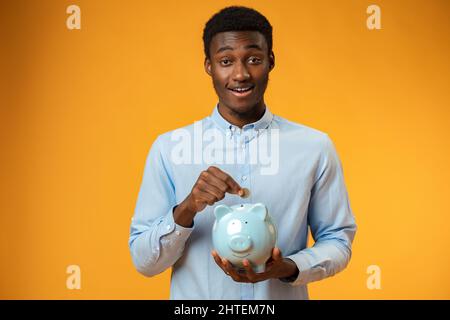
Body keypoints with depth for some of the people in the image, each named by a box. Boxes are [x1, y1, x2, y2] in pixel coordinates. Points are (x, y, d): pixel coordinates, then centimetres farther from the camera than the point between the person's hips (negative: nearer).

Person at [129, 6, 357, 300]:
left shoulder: (315, 147, -7)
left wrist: (288, 268, -19)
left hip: (283, 293, 0)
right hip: (194, 296, 0)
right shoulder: (169, 148, -8)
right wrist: (186, 209, -23)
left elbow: (338, 240, -1)